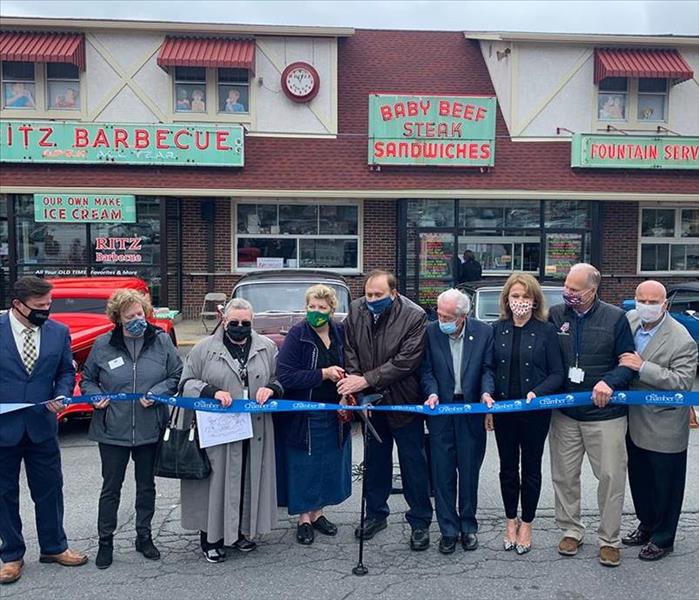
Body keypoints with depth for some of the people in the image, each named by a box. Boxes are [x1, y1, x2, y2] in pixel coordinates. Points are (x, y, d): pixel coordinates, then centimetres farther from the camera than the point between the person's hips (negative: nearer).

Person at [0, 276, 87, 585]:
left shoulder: (59, 332, -1)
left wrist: (61, 396, -9)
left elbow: (66, 371, 9)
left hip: (42, 425, 2)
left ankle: (53, 547, 29)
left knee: (50, 489, 11)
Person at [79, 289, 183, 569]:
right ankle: (105, 541, 25)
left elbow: (177, 375, 1)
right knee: (111, 487, 9)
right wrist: (96, 396, -11)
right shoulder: (103, 345, -4)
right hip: (113, 429, -1)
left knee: (146, 486, 15)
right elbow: (86, 379, 8)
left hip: (150, 428, 1)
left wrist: (157, 393, -14)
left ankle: (144, 537, 32)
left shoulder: (161, 340, -4)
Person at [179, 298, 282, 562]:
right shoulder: (205, 348, 0)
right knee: (217, 479, 2)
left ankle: (242, 531, 27)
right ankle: (211, 536, 16)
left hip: (255, 429, 3)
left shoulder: (266, 347, 7)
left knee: (249, 479, 9)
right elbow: (187, 382, 1)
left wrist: (271, 388, -9)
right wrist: (212, 392, -15)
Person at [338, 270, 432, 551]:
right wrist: (354, 384, -16)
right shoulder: (356, 311, -4)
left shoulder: (414, 316, -18)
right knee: (376, 460, 18)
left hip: (404, 401, -4)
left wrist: (366, 380, -25)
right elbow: (350, 351, -2)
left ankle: (420, 522, 21)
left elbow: (406, 361, -23)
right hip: (371, 401, 4)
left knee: (413, 464, 6)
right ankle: (376, 514, 34)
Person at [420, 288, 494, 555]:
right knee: (443, 474, 5)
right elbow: (427, 370, -1)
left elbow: (487, 368, 0)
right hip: (441, 410, 0)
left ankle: (468, 526, 27)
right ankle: (448, 530, 18)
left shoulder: (484, 332, -5)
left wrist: (486, 392, -17)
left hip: (471, 411, 0)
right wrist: (432, 393, -17)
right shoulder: (431, 332, -5)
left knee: (469, 472, 10)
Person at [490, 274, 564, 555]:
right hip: (503, 409, 2)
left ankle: (526, 524, 26)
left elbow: (557, 373, -6)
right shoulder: (498, 329, 2)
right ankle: (511, 520, 29)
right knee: (508, 467, 12)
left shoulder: (546, 331, -6)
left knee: (531, 468, 10)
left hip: (535, 412, -2)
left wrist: (537, 393, -21)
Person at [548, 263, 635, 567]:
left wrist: (609, 381, -19)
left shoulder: (615, 318, -4)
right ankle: (571, 530, 30)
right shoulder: (555, 314, 2)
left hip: (605, 414, -2)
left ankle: (609, 539, 20)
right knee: (564, 475, 11)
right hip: (564, 414, 2)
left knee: (611, 477, 4)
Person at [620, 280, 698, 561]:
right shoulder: (629, 320, -4)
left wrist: (643, 367, -31)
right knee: (639, 480, 22)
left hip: (664, 428, -6)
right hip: (634, 421, 6)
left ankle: (662, 538, 29)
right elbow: (619, 361, 12)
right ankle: (646, 524, 42)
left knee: (665, 486, 11)